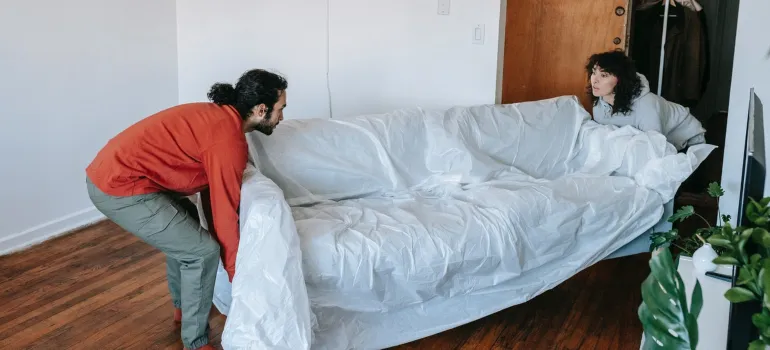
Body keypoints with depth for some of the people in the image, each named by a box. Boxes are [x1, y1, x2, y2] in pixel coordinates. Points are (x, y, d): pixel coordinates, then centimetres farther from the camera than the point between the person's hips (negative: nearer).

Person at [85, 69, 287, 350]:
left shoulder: (217, 118, 13)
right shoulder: (229, 140, -17)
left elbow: (210, 191, 21)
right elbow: (225, 212, -13)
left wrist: (218, 242, 25)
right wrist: (238, 276, -2)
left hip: (111, 172, 10)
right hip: (121, 189, -10)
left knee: (184, 226, 28)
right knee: (202, 251, -4)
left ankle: (183, 306, 44)